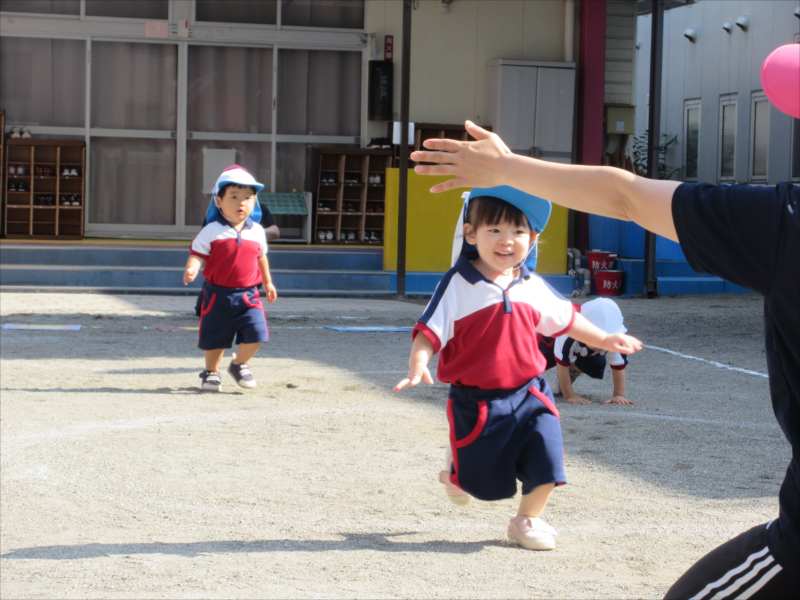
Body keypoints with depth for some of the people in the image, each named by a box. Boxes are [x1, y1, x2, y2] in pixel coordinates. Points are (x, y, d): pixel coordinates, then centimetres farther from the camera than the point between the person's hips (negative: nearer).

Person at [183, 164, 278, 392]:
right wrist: (191, 269, -30)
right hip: (218, 294, -2)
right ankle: (211, 372, 29)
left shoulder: (257, 231, 6)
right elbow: (197, 254, -9)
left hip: (248, 294, 3)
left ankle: (239, 364, 18)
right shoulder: (211, 231, -7)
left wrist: (268, 283, 28)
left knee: (255, 333, -8)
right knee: (214, 338, 6)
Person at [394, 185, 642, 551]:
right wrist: (418, 369, -33)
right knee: (480, 479, 8)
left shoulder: (532, 287, 4)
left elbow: (564, 319, 20)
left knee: (546, 465, -5)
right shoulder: (457, 286, -14)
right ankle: (456, 470, 45)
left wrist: (604, 340, 22)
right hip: (476, 401, -4)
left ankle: (527, 520, 21)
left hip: (528, 395, 4)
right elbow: (428, 332, -17)